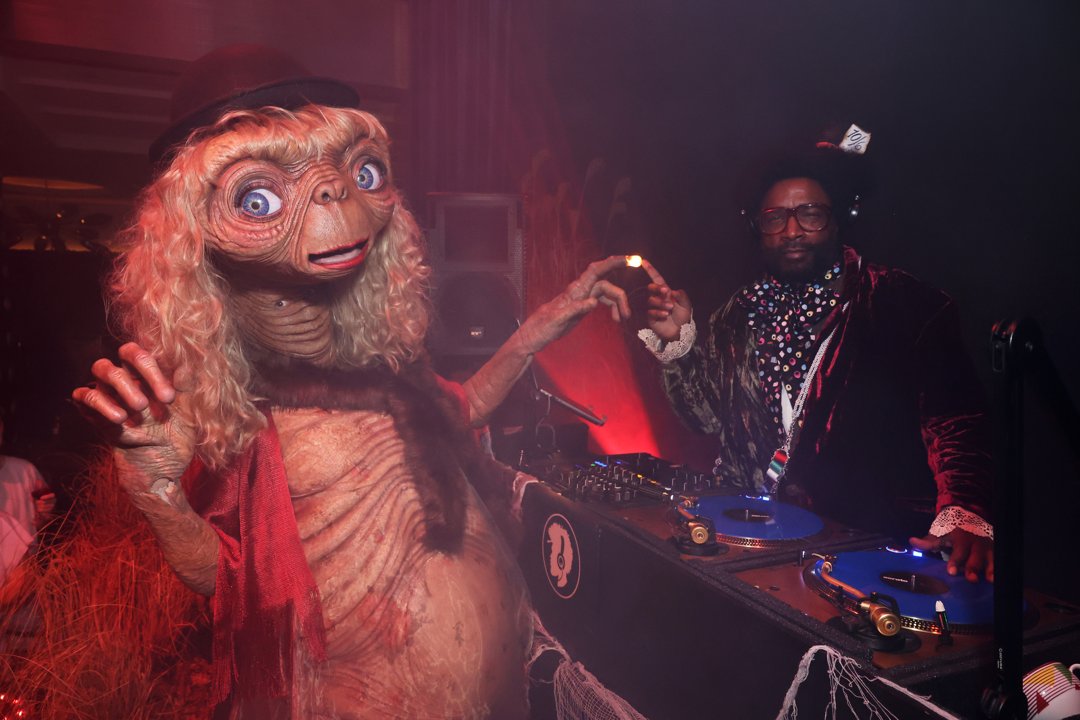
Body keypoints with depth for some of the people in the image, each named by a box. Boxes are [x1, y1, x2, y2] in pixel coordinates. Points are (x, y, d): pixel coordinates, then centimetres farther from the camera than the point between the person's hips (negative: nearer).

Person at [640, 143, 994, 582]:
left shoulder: (907, 306, -2)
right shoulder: (740, 314, 13)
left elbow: (954, 419, -13)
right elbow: (709, 417, 12)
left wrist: (963, 516, -30)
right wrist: (678, 342, -3)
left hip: (861, 541, -5)